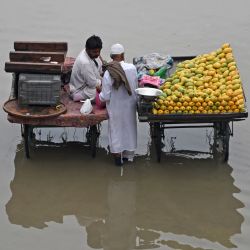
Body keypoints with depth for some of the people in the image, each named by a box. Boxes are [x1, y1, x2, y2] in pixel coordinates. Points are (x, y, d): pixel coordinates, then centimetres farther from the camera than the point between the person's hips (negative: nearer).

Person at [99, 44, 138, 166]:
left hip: (116, 108, -3)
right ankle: (128, 154, 34)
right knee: (129, 127, 21)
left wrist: (99, 96, 3)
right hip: (130, 106, 3)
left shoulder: (108, 73, -24)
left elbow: (105, 96, -18)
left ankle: (118, 156, 23)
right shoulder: (132, 68, -17)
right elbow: (136, 86, -3)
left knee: (116, 130, 16)